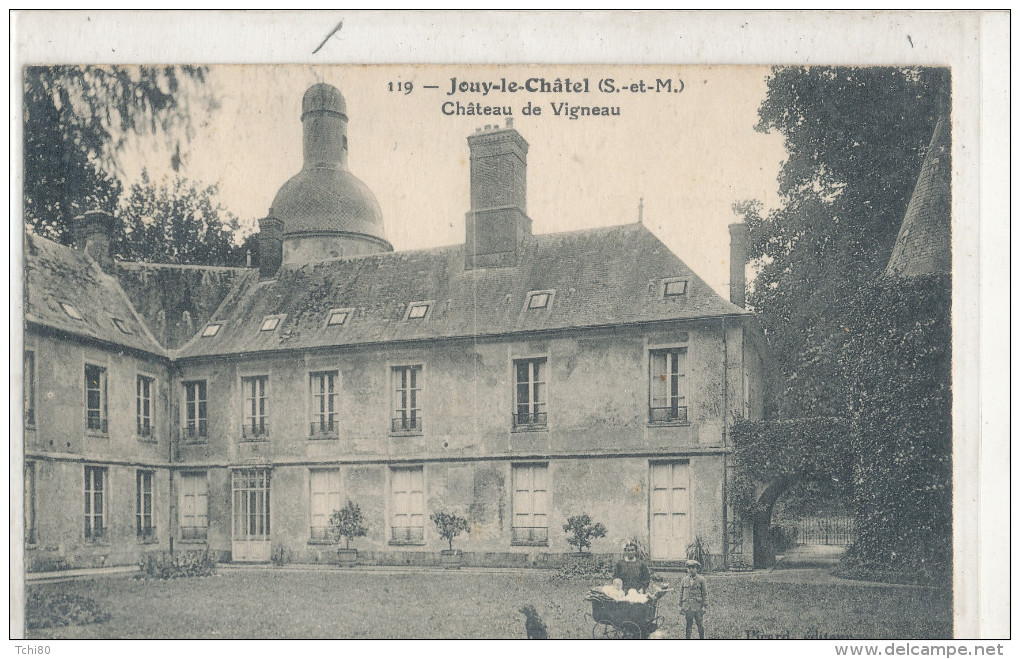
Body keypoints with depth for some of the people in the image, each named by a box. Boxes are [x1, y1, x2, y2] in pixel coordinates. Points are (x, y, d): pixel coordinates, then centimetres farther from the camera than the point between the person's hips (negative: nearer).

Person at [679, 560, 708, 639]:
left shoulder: (701, 580, 0)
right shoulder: (684, 580, 8)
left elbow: (705, 593, 1)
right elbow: (681, 593, 12)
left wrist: (705, 606, -5)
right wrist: (680, 606, 9)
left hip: (698, 606, -2)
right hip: (687, 607, 2)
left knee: (701, 626, 2)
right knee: (688, 626, 6)